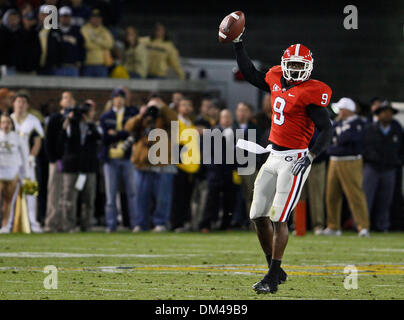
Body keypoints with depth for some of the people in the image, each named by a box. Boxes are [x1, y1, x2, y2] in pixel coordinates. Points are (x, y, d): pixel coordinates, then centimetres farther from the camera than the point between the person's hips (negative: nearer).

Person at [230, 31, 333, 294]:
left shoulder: (311, 93, -13)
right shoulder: (277, 80, 8)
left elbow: (326, 129, -16)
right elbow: (251, 75, 27)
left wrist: (311, 156, -28)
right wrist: (238, 43, 26)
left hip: (294, 159, -8)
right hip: (274, 156, 8)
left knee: (279, 218, -9)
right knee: (259, 215, 9)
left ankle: (272, 279, -3)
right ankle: (275, 270, 21)